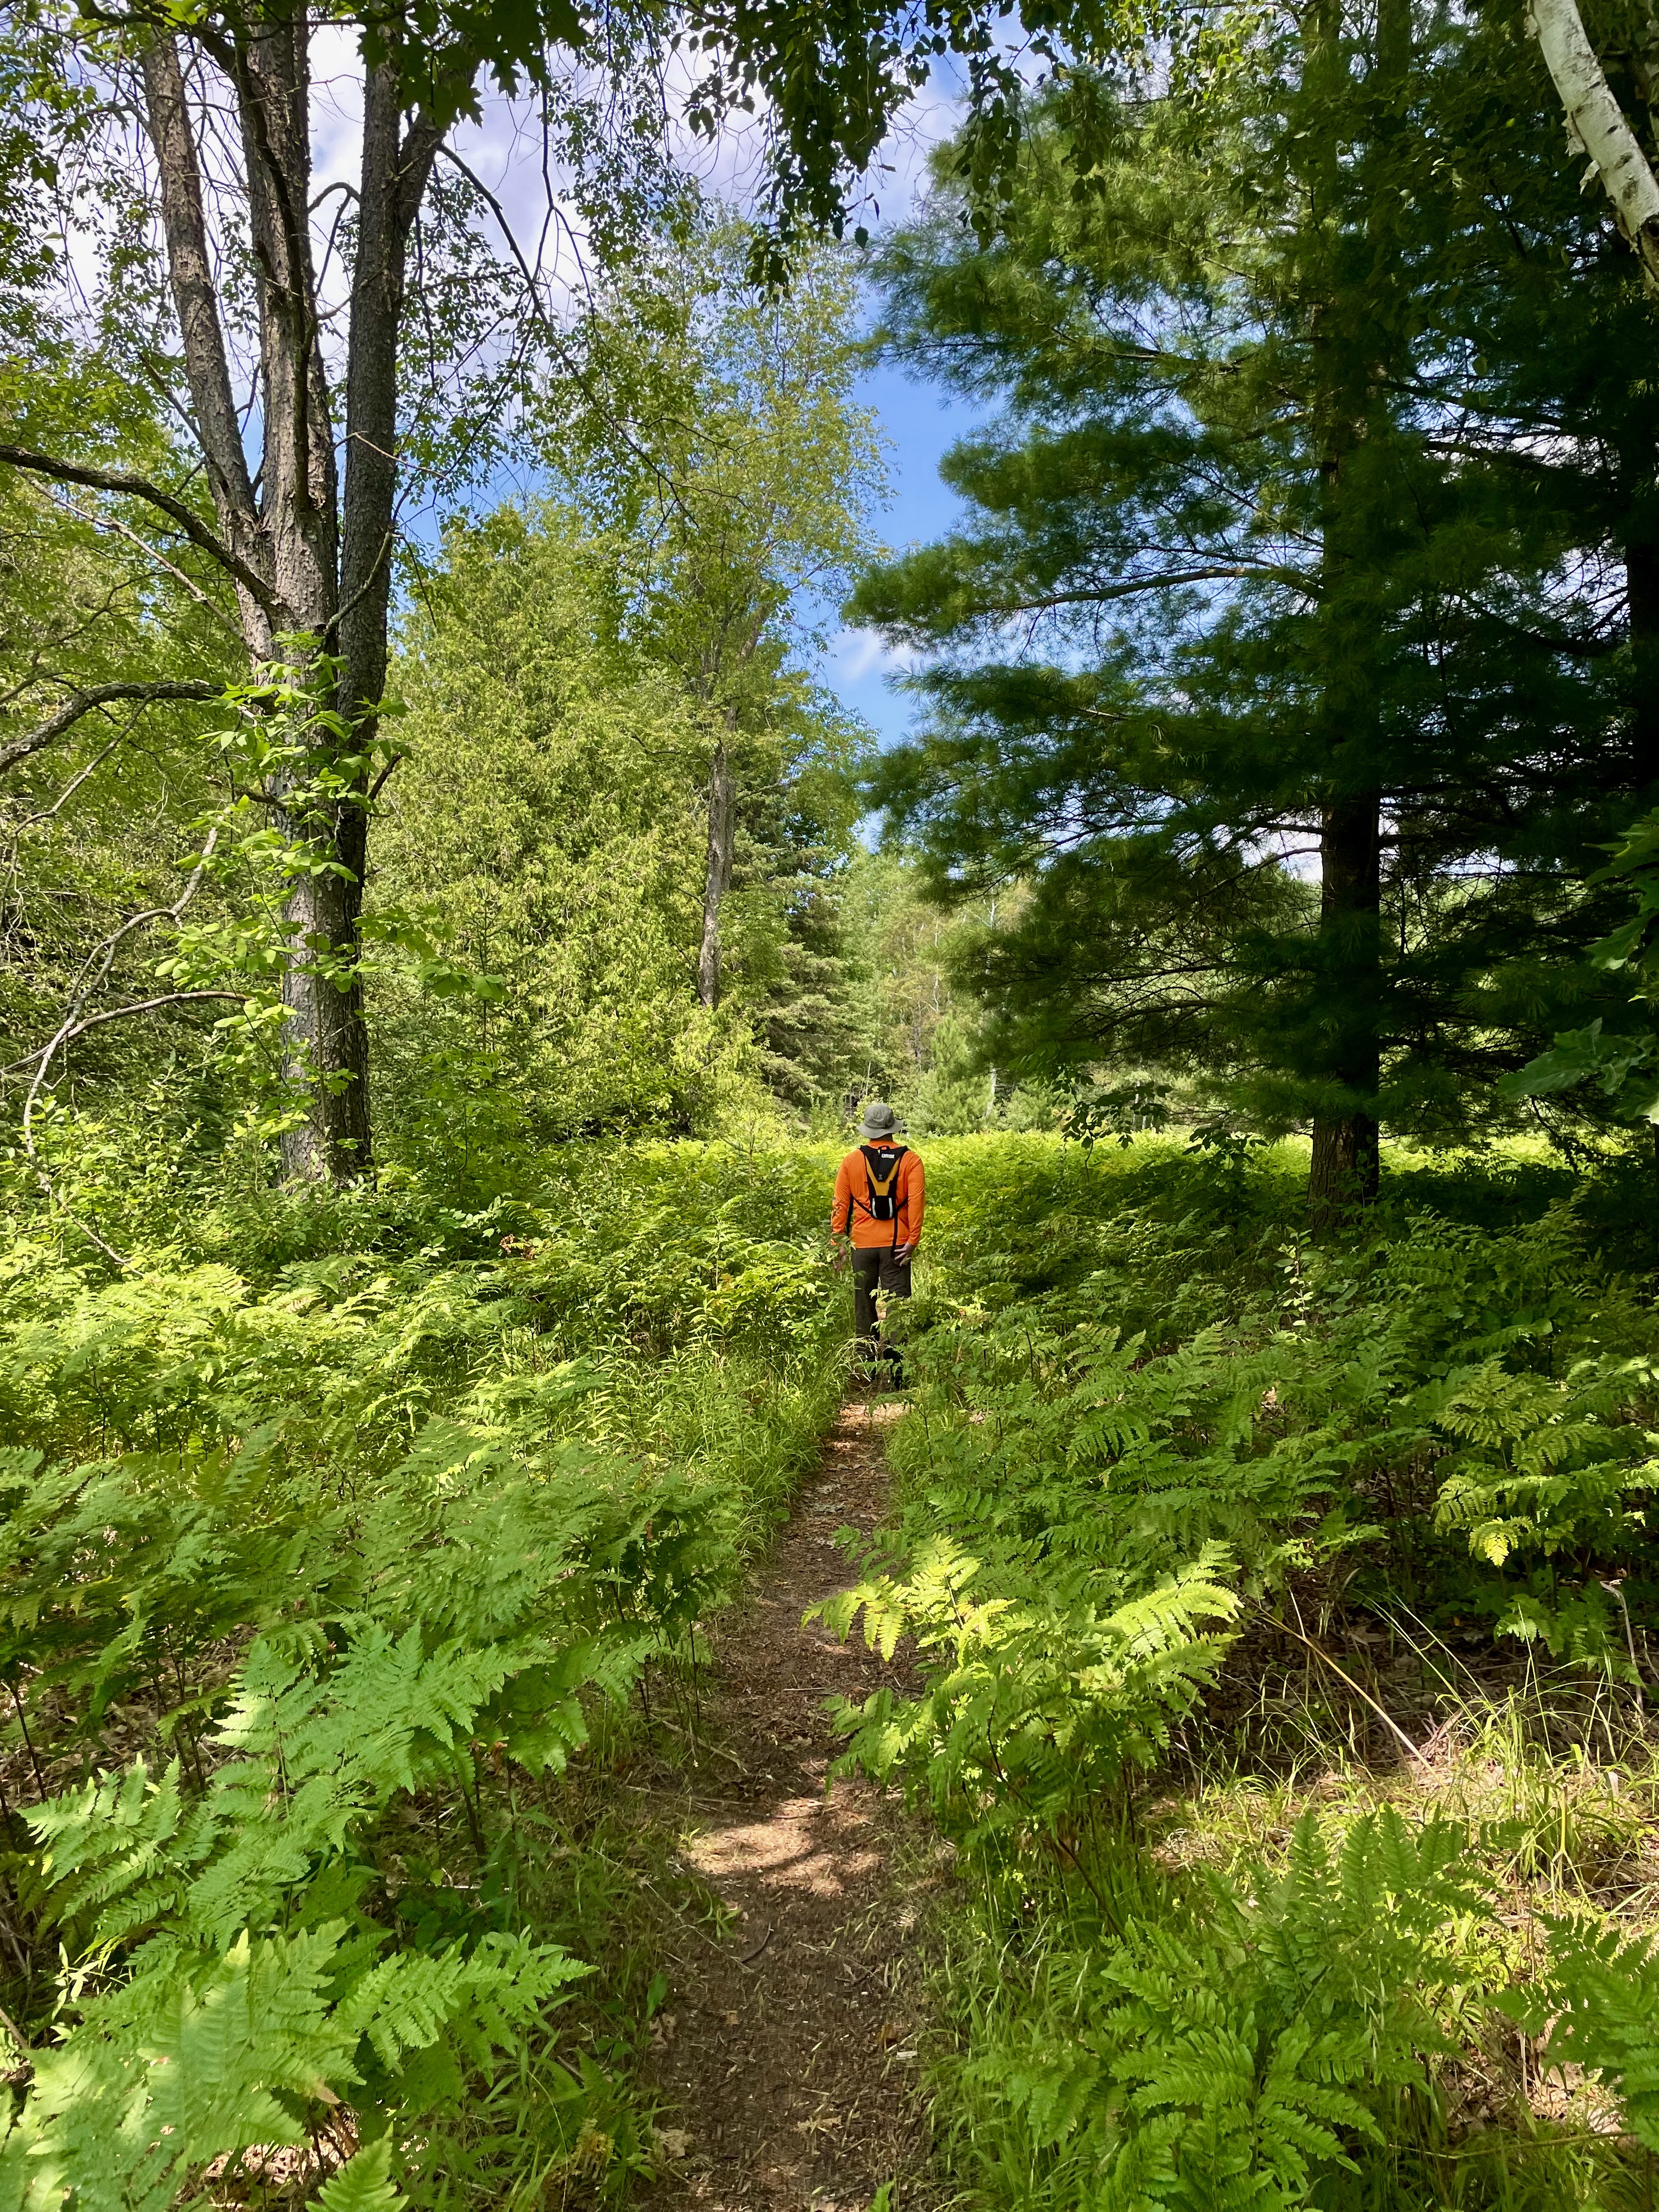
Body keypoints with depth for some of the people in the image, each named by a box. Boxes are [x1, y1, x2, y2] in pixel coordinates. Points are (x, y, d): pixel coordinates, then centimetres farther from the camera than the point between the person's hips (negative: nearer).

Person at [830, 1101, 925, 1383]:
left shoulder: (852, 1160, 3)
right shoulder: (910, 1159, 0)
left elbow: (840, 1204, 3)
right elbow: (916, 1200, -10)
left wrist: (838, 1241, 8)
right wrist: (912, 1241, -10)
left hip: (862, 1244, 2)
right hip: (895, 1244, -1)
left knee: (864, 1308, 13)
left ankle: (865, 1368, 20)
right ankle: (896, 1375, -7)